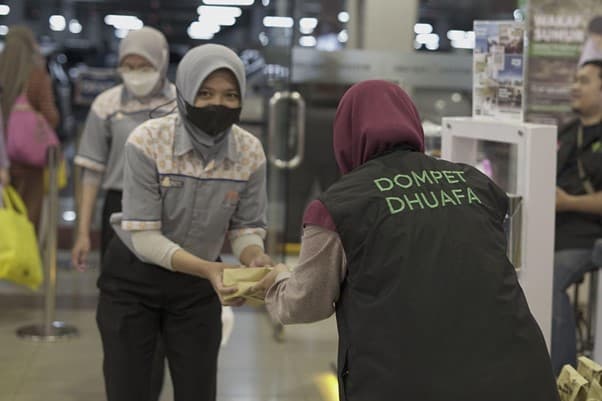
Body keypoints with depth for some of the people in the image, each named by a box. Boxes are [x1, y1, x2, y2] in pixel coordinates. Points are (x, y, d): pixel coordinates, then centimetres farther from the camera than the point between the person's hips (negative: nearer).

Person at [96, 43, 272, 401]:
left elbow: (246, 228, -4)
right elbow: (143, 236, -23)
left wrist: (256, 260, -27)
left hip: (198, 285, 3)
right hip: (132, 280, -2)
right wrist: (209, 269, -37)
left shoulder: (251, 152, -13)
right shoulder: (147, 142, -23)